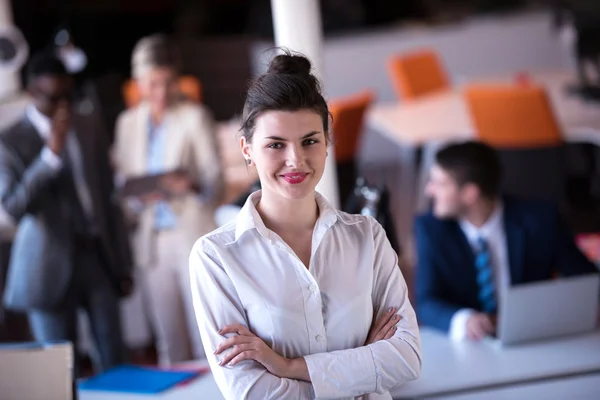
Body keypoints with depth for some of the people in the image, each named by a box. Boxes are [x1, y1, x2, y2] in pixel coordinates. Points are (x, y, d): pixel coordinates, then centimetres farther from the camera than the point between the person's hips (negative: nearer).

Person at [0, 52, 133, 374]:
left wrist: (122, 265, 13)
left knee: (114, 363, 5)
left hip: (98, 257, 4)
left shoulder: (91, 130, 9)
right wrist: (51, 154, -22)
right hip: (51, 268, -4)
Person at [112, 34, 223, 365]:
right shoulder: (128, 123, 12)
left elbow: (216, 180, -4)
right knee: (170, 346, 5)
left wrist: (191, 185, -26)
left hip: (192, 235, -3)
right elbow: (122, 182, 15)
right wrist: (136, 200, -8)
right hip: (151, 240, 3)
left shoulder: (195, 117, 1)